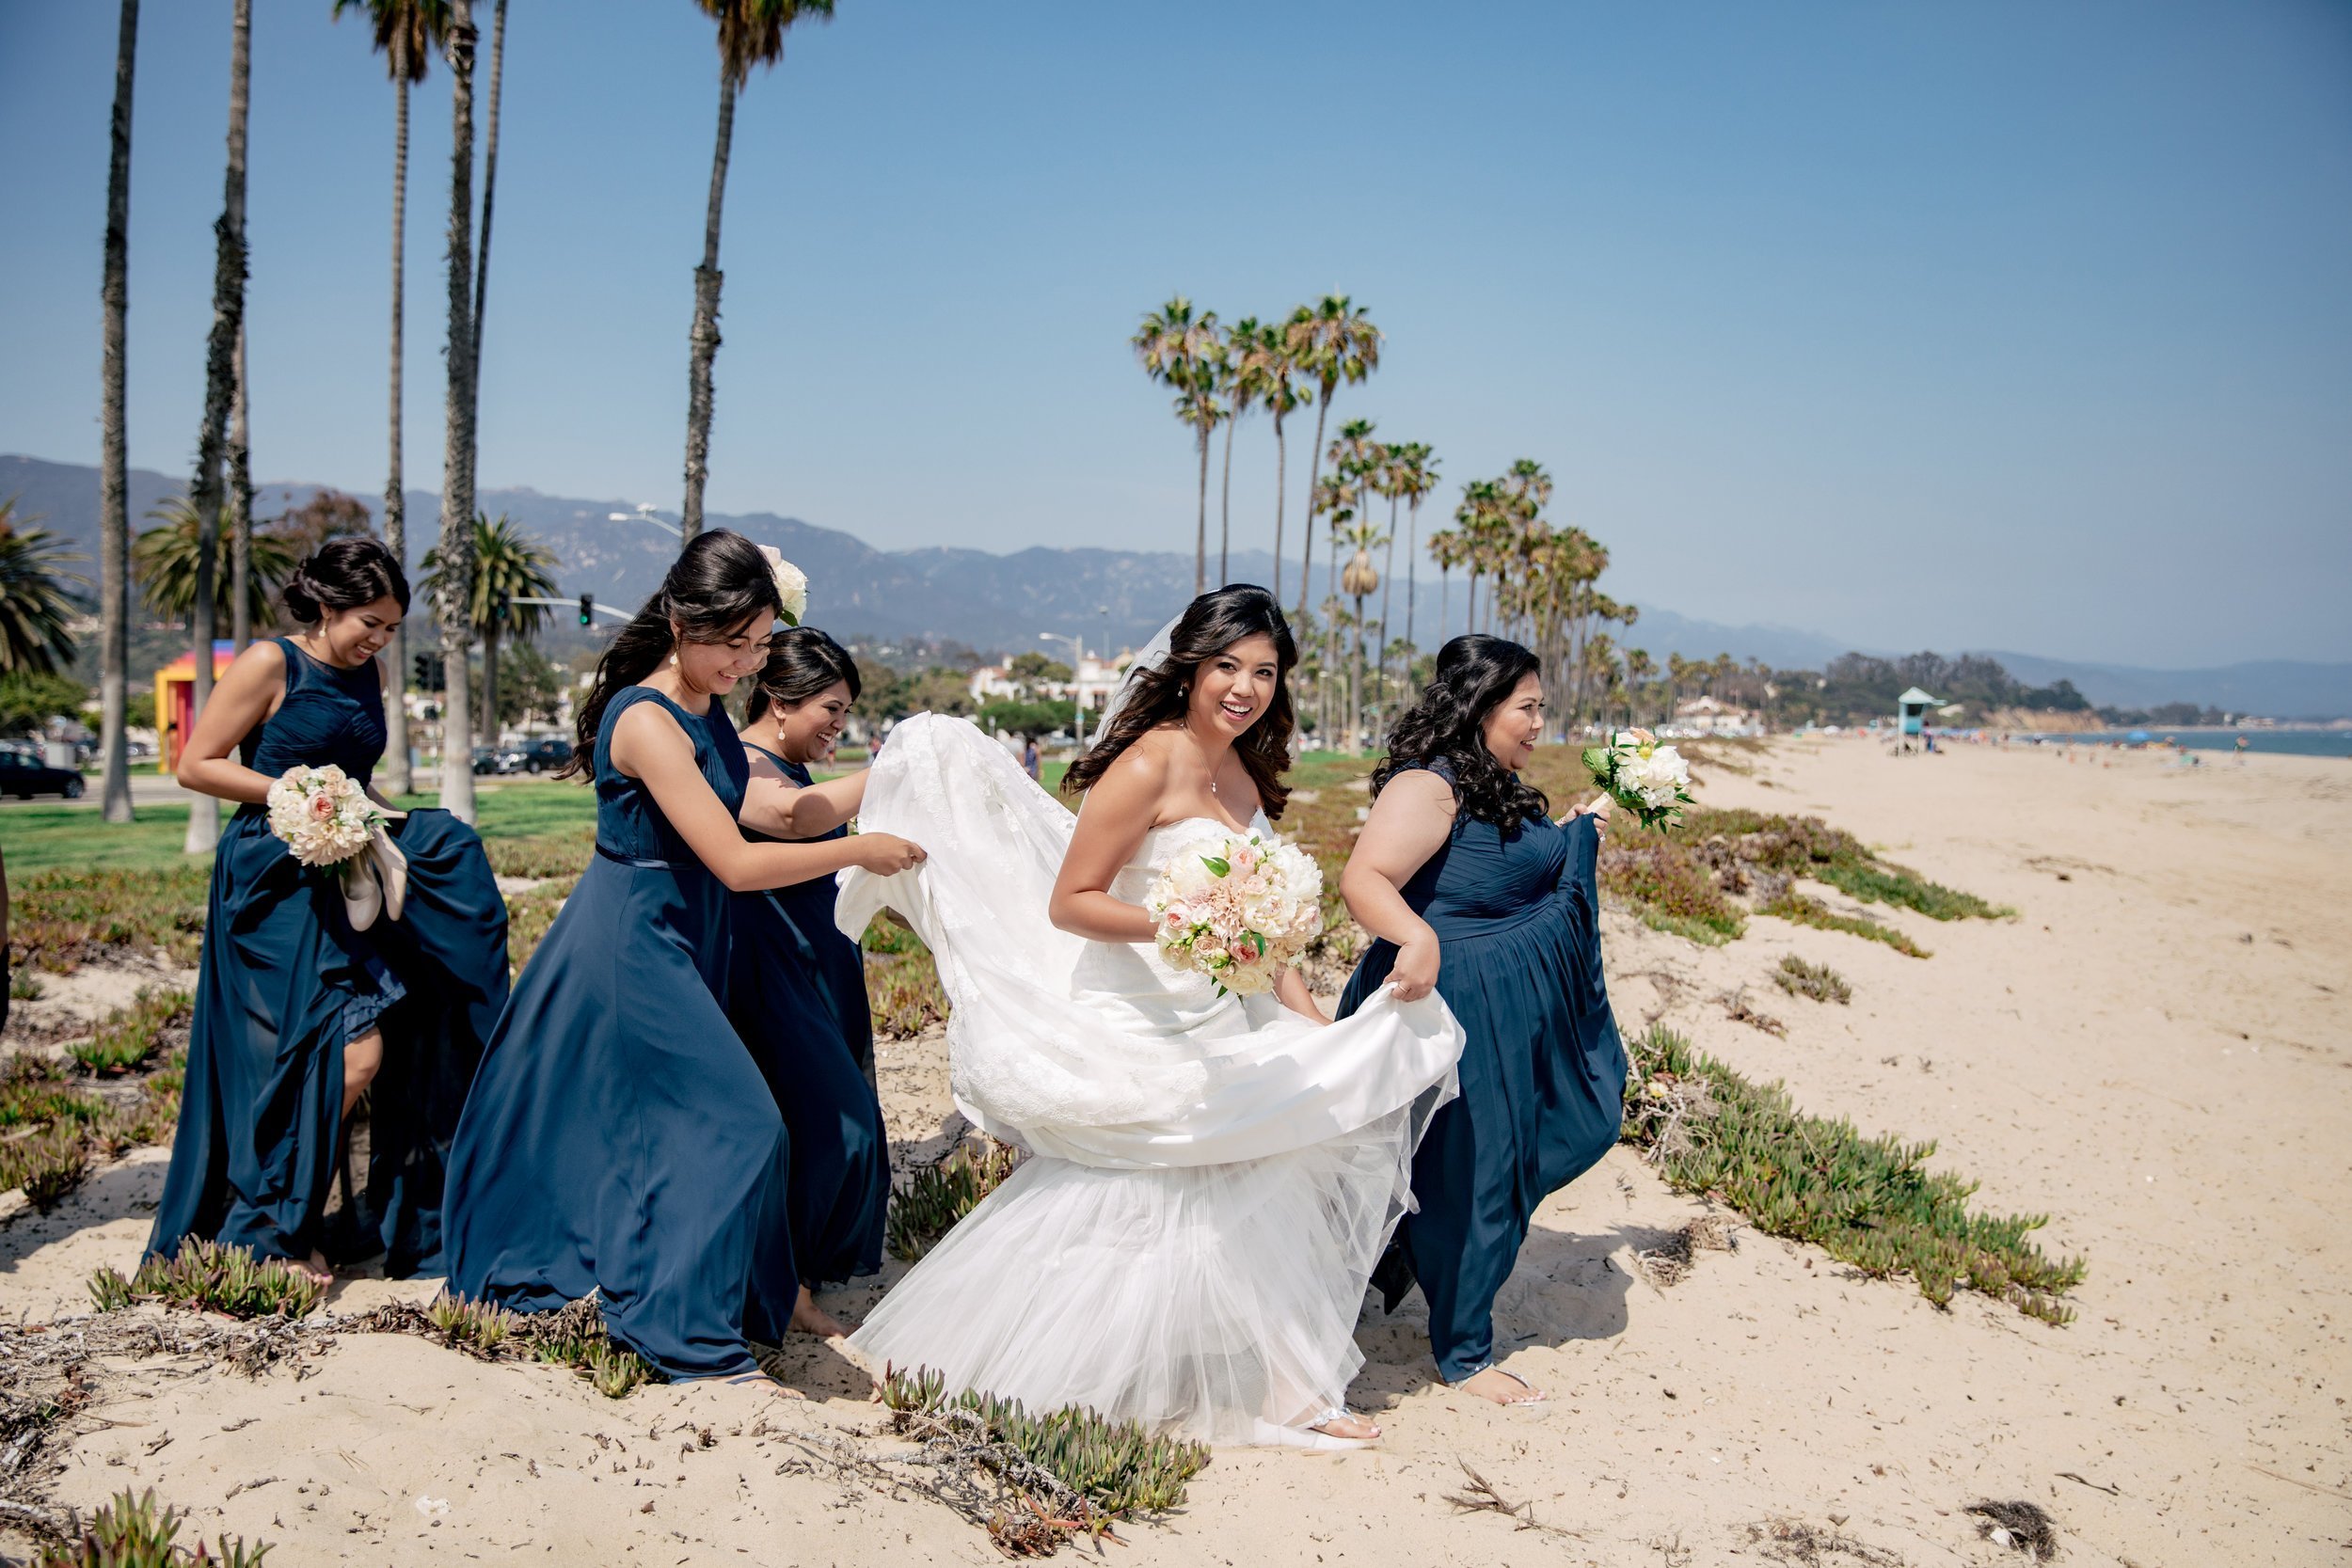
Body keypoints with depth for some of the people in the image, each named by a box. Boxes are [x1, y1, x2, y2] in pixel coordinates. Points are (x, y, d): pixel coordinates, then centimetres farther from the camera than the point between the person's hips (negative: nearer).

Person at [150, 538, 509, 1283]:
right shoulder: (270, 664, -8)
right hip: (277, 882, -7)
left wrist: (374, 810, 5)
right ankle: (269, 1229, 5)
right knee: (351, 1051, -12)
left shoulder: (369, 675, 12)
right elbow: (195, 766, -9)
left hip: (347, 879, 7)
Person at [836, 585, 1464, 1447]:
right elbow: (1068, 904, -17)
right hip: (1138, 1024, -8)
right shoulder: (1151, 765, -17)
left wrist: (1313, 1024, 7)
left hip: (1217, 1025, 8)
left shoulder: (1243, 774, 9)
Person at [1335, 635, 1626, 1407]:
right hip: (1457, 1005, -10)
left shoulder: (1497, 790, 12)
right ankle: (1462, 1354, 16)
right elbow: (1363, 880, -33)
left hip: (1518, 1016, 10)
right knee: (1469, 1173, 1)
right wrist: (1417, 937, -49)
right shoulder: (1428, 787, -20)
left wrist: (1580, 829, 28)